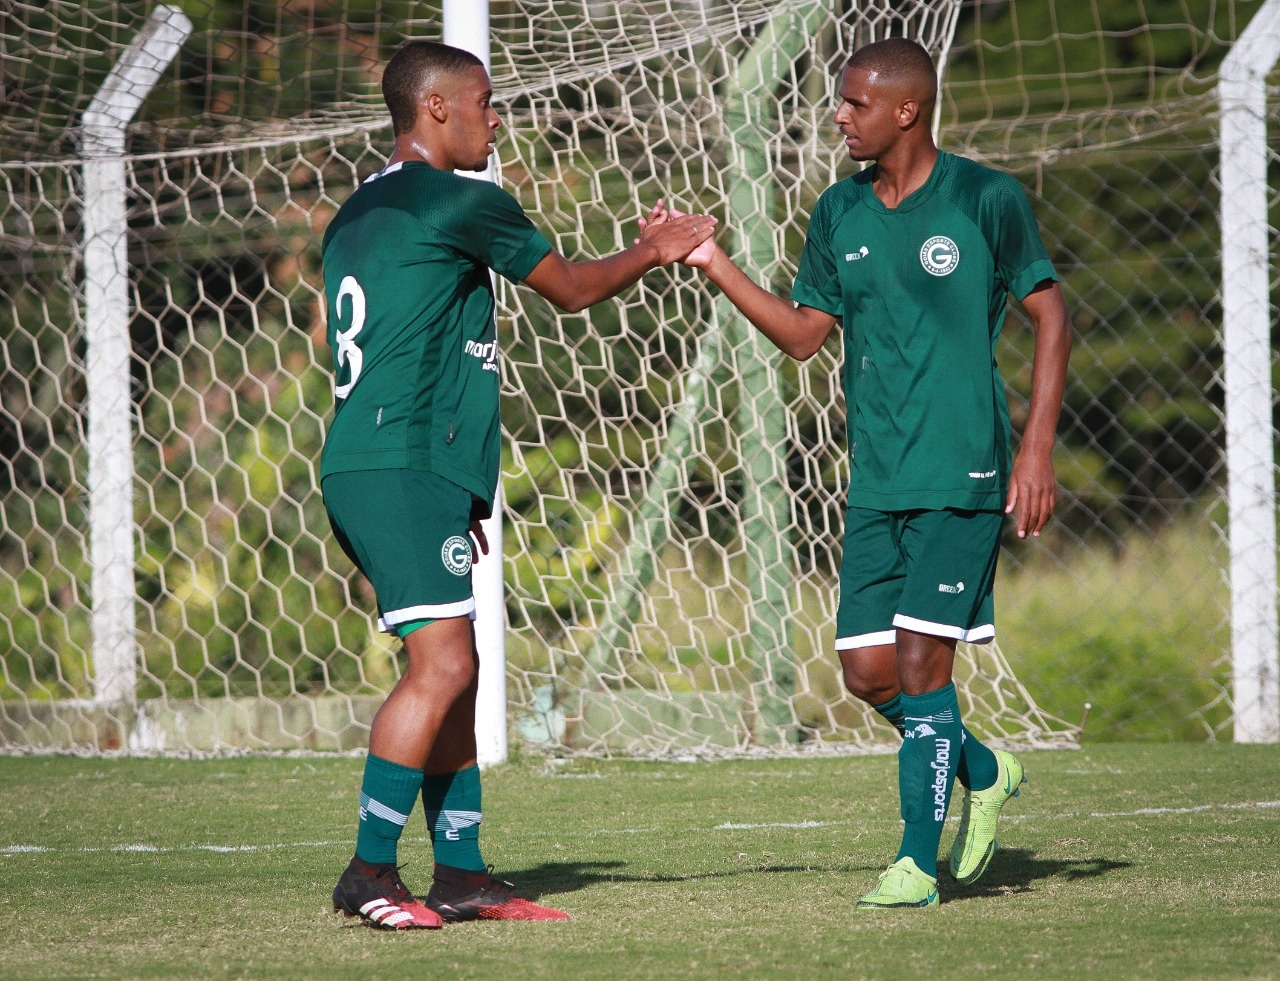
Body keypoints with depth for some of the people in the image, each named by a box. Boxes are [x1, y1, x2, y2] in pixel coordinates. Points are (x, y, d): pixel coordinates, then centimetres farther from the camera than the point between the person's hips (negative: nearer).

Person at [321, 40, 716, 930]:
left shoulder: (357, 214, 21)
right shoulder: (463, 203, -7)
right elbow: (572, 289, 5)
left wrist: (455, 502, 30)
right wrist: (653, 252, 24)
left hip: (366, 467, 10)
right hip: (405, 468, -10)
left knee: (453, 672, 10)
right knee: (443, 662, -15)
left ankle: (462, 874, 11)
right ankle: (370, 872, -17)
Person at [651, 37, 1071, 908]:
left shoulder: (987, 200, -6)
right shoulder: (840, 213, 10)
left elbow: (1052, 318, -1)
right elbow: (805, 333, 15)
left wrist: (1037, 447, -8)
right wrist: (715, 266, 4)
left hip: (964, 477, -6)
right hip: (877, 482, 6)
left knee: (920, 658, -11)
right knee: (868, 670, 2)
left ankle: (919, 861, -2)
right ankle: (983, 772, 28)